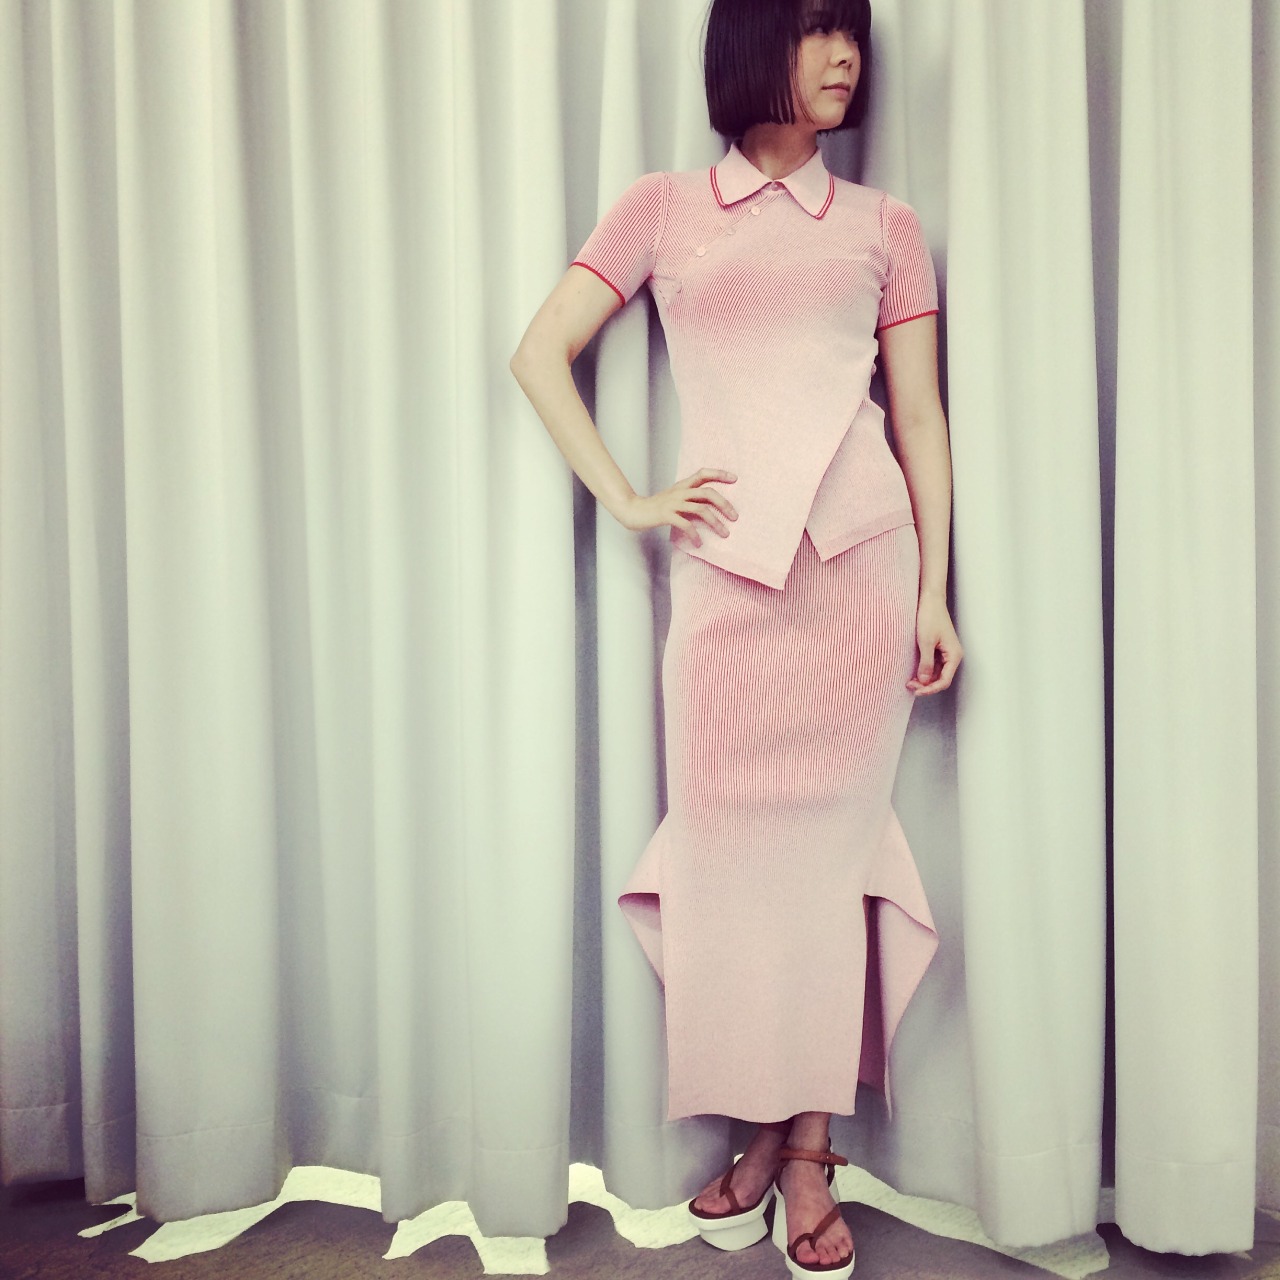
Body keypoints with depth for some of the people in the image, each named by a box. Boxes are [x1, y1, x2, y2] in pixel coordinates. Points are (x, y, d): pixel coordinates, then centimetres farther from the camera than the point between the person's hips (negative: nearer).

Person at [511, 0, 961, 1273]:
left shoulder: (884, 225, 14)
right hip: (724, 569, 0)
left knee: (828, 841, 1)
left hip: (860, 560, 1)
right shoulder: (661, 209, 11)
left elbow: (920, 418, 10)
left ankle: (810, 1146, 13)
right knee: (729, 840, 2)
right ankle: (762, 1130, 19)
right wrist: (627, 502, -1)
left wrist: (934, 591, 3)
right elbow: (540, 353, 8)